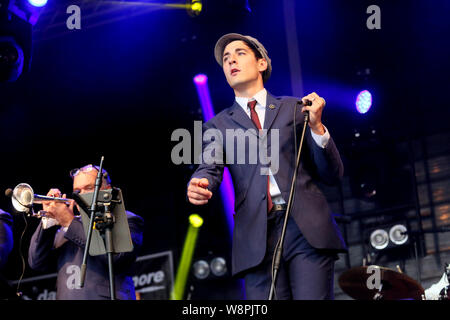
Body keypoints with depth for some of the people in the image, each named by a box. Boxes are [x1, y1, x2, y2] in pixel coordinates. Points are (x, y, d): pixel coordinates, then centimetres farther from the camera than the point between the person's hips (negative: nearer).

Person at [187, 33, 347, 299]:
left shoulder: (294, 108, 18)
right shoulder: (218, 125, 20)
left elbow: (333, 175, 14)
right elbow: (210, 169, 2)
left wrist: (316, 126, -1)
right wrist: (198, 186, -22)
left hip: (307, 227, 0)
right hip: (257, 234, 1)